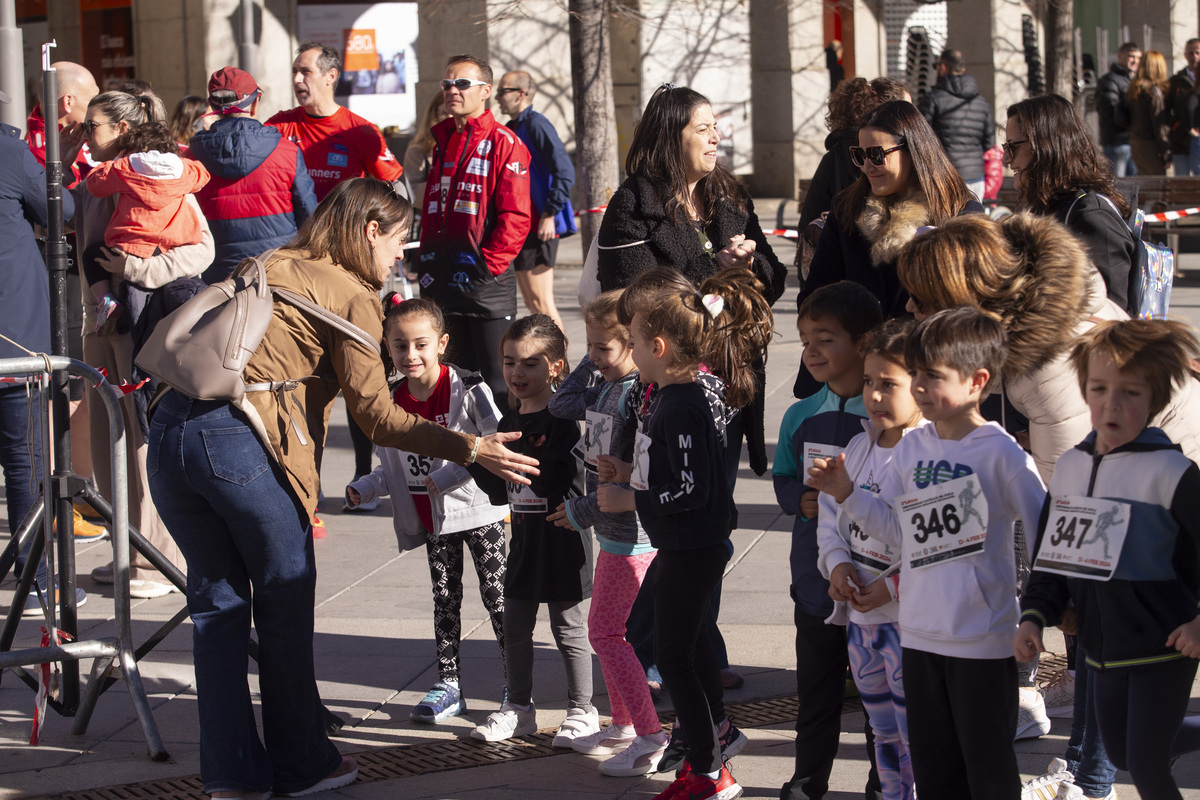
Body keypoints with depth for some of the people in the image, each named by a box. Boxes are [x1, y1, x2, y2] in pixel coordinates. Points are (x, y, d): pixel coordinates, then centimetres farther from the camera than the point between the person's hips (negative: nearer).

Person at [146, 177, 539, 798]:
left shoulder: (267, 269, 23)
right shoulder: (350, 296, 1)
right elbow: (375, 414, -6)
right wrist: (470, 449, -4)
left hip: (171, 428, 7)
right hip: (243, 443, -7)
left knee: (218, 600, 16)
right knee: (286, 603, 10)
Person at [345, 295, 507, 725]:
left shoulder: (467, 390, -15)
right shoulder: (392, 402, 2)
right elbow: (393, 468, 13)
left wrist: (449, 476, -21)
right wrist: (363, 488, -3)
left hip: (476, 511, -5)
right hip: (432, 520, 5)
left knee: (495, 594, 0)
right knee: (445, 597, 11)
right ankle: (448, 684, 19)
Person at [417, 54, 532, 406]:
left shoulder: (503, 143, -6)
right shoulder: (442, 142, 17)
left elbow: (515, 217, -11)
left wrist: (489, 265, -16)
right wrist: (427, 266, 12)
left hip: (487, 282, -7)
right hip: (446, 282, 7)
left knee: (497, 381, -6)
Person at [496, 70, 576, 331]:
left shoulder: (535, 124, -12)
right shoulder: (513, 128, 17)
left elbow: (564, 172, -19)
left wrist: (550, 214, -21)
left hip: (539, 228, -10)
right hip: (522, 228, 10)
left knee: (541, 303, -9)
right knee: (532, 303, 11)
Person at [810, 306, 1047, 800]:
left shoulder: (1000, 453, -12)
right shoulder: (911, 449, 6)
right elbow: (897, 528, 11)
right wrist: (846, 493, 2)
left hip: (984, 641, -6)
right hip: (921, 634, 6)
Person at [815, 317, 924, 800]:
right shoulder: (859, 448, 10)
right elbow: (830, 509, 18)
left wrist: (893, 586, -21)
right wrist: (838, 562, 1)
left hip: (910, 620, -9)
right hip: (859, 616, 9)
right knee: (884, 735, 20)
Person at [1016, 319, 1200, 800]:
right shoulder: (1070, 467, 3)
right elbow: (1052, 554, 10)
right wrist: (1034, 617, -1)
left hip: (1161, 651, -7)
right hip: (1101, 649, 7)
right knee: (1121, 754, 21)